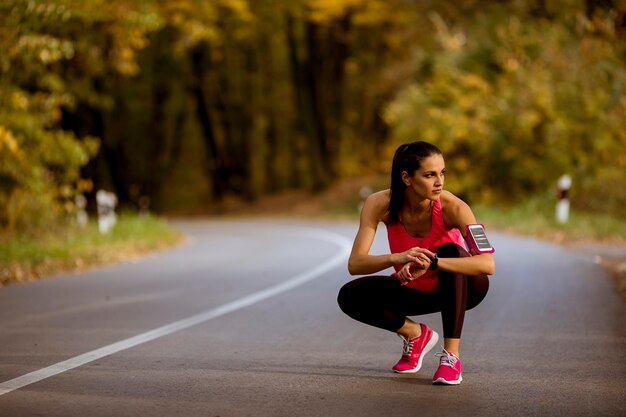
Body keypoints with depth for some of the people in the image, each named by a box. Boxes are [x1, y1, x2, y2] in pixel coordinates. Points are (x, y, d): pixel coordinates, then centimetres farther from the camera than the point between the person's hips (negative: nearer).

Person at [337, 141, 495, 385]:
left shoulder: (451, 207, -29)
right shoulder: (380, 204, -23)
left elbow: (488, 264, -39)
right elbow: (354, 264, -29)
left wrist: (430, 262, -51)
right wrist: (396, 258, -48)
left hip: (460, 287, -3)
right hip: (415, 290, 3)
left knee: (451, 251, -34)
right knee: (350, 296, -19)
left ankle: (451, 355, -28)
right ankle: (415, 334, 8)